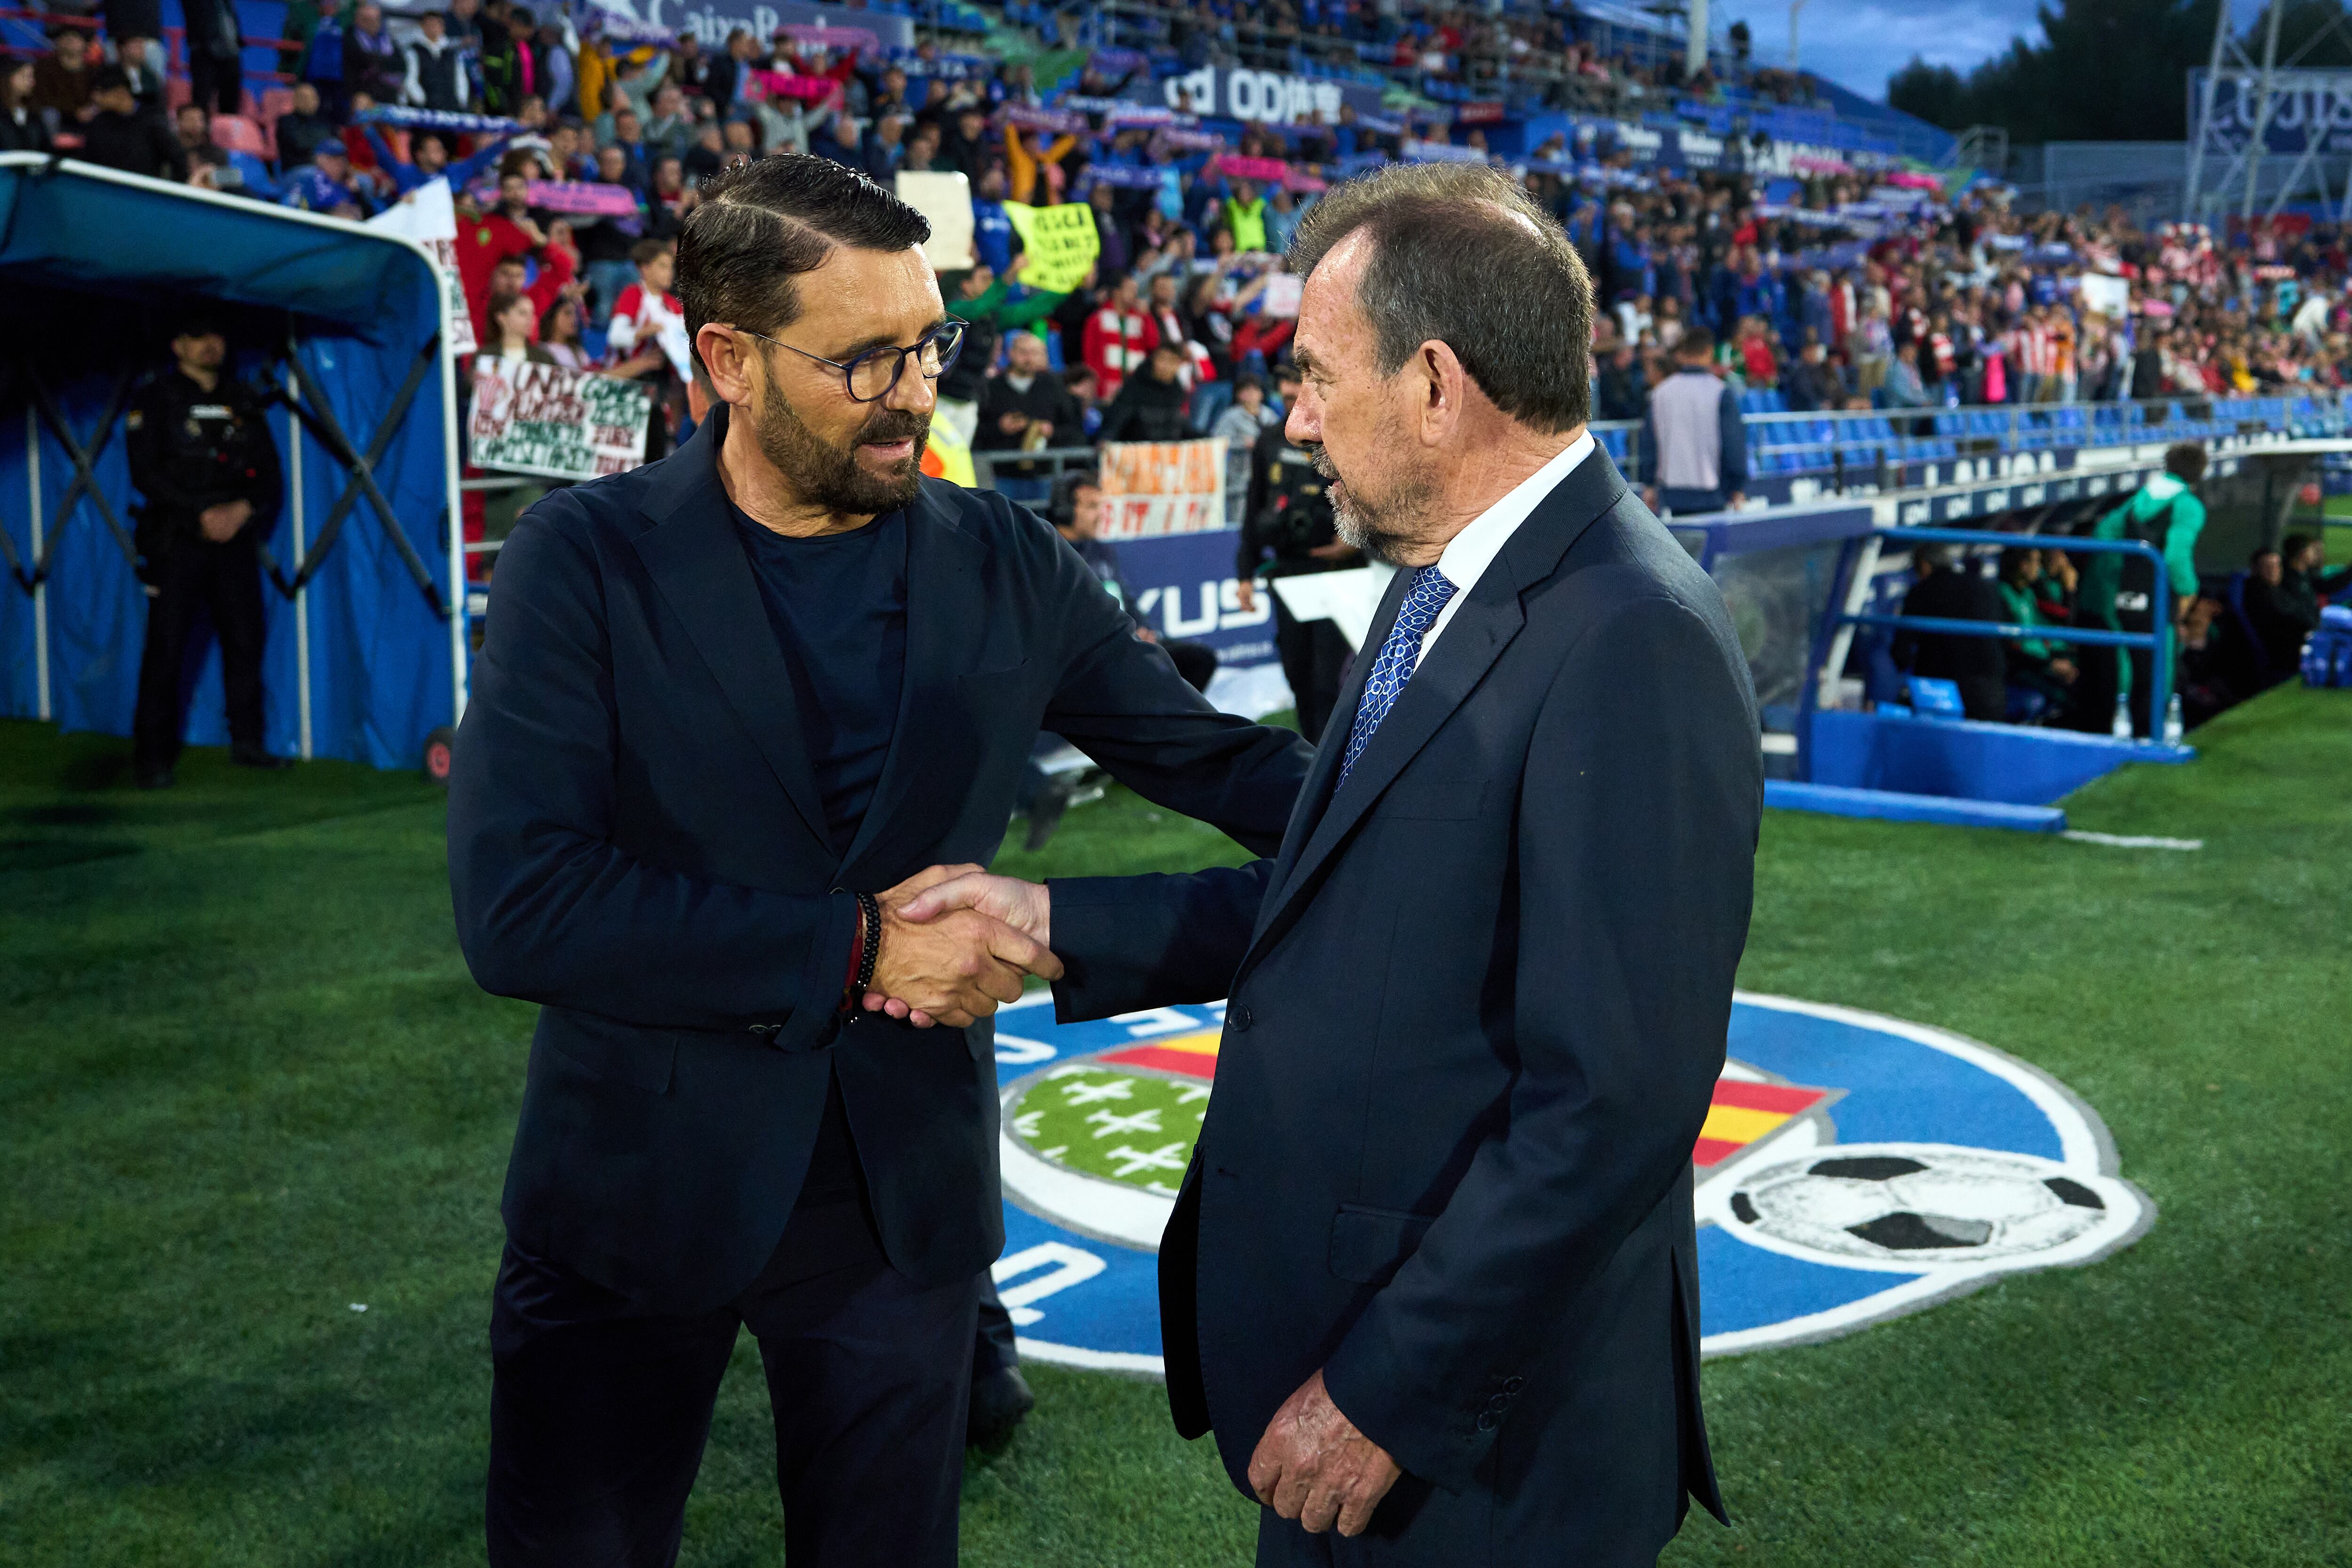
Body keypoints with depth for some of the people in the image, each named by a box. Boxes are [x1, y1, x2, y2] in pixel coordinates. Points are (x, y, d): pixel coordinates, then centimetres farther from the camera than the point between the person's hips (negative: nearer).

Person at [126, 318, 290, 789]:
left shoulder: (242, 402, 14)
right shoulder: (156, 400, 2)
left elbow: (269, 472, 11)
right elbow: (147, 473, -7)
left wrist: (243, 509, -9)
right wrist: (203, 515, -15)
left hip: (234, 537, 4)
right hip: (178, 539, -4)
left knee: (245, 639, 4)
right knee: (166, 647, -6)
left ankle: (247, 742, 16)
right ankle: (152, 758, -1)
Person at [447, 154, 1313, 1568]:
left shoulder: (1005, 566, -1)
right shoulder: (590, 560, -11)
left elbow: (1216, 761, 4)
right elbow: (516, 904, -20)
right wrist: (849, 950, -21)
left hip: (907, 1191, 2)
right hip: (640, 1188, -2)